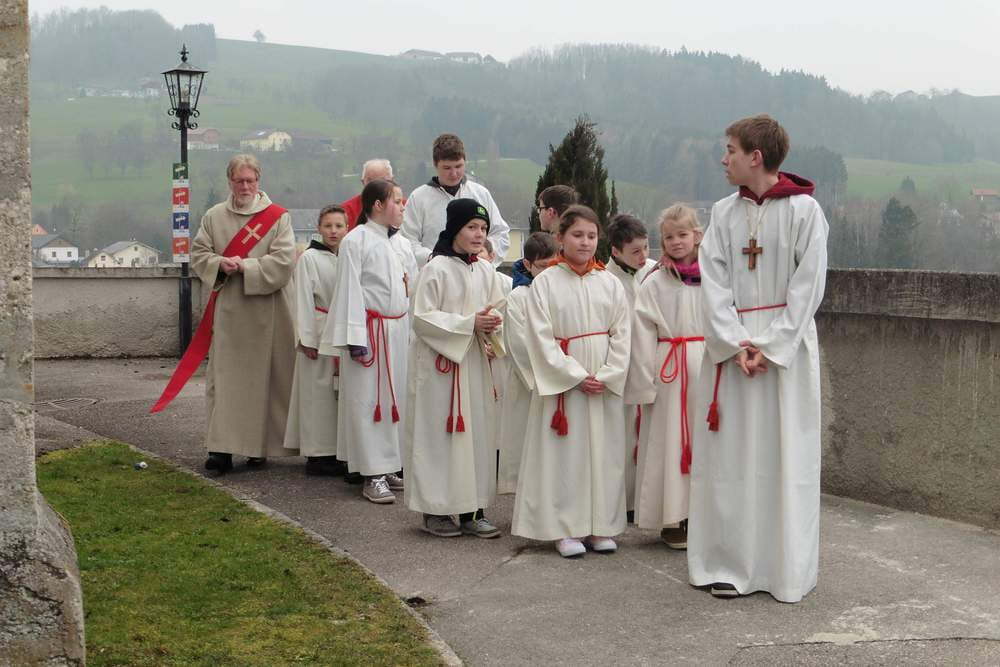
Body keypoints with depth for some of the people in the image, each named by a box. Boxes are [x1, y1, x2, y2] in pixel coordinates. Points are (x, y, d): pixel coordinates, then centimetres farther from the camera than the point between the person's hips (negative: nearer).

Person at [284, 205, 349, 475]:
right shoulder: (309, 258, -4)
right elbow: (304, 300, -6)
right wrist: (307, 339, -11)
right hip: (320, 334, -5)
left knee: (341, 391, 6)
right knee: (319, 393, -2)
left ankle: (338, 451, 13)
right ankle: (318, 454, 4)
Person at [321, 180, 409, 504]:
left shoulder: (395, 242, 14)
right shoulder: (356, 240, -9)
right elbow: (350, 290, -13)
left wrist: (408, 330, 15)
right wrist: (356, 339, -17)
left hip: (396, 330, 8)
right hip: (370, 329, -8)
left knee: (392, 399, 11)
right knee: (368, 401, -4)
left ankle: (388, 466, 19)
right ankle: (373, 475, -1)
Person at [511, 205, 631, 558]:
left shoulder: (610, 284, 7)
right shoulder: (545, 282, -2)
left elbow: (621, 334, 5)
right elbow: (541, 338, -7)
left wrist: (606, 376, -8)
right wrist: (576, 376, -12)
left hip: (606, 382, 3)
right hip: (562, 381, -3)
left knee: (604, 450, 5)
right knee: (565, 453, -1)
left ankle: (600, 526, 14)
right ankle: (566, 528, 7)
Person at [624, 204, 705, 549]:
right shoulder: (653, 284, -2)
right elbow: (642, 337, -4)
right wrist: (645, 385, -6)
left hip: (706, 370, 3)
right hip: (669, 371, -2)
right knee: (668, 441, 1)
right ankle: (671, 521, 10)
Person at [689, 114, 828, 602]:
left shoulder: (803, 210, -4)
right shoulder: (723, 213, 8)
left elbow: (807, 288, -8)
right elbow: (713, 284, 1)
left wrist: (770, 347, -14)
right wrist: (736, 343, -11)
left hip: (786, 349, -4)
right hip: (730, 347, 4)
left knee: (784, 456, 0)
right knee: (728, 456, 4)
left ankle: (787, 569, 10)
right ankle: (729, 565, 12)